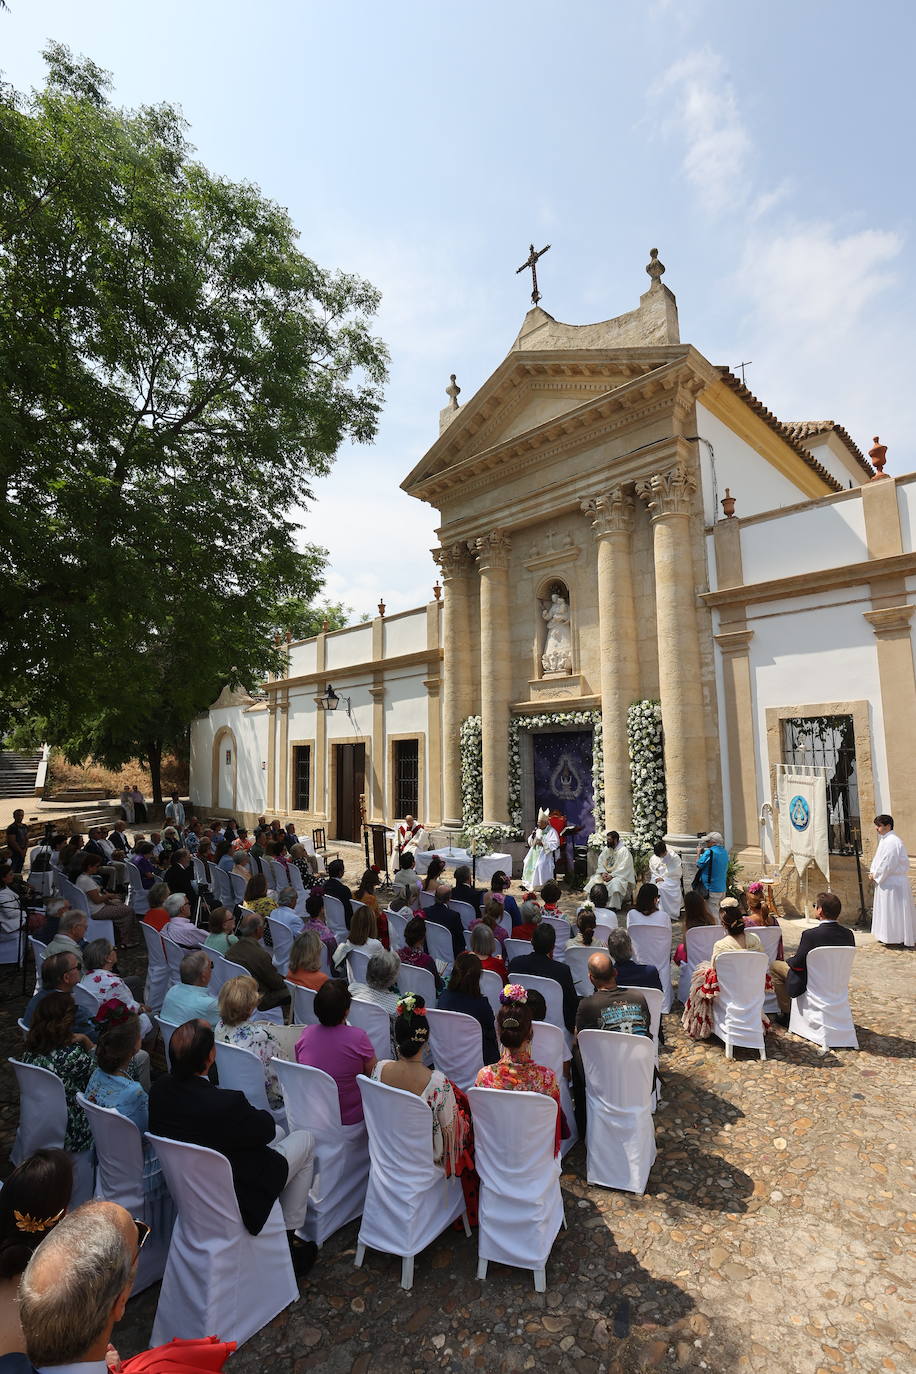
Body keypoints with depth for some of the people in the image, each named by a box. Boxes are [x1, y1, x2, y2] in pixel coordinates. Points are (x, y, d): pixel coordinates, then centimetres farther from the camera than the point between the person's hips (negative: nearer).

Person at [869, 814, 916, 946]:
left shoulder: (892, 841, -20)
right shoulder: (884, 840, 11)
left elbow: (888, 864, -22)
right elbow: (878, 859, 17)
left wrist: (876, 875, -11)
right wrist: (873, 872, 5)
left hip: (894, 882, -10)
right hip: (886, 880, 10)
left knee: (894, 910, -2)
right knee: (886, 910, 14)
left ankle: (905, 940, 8)